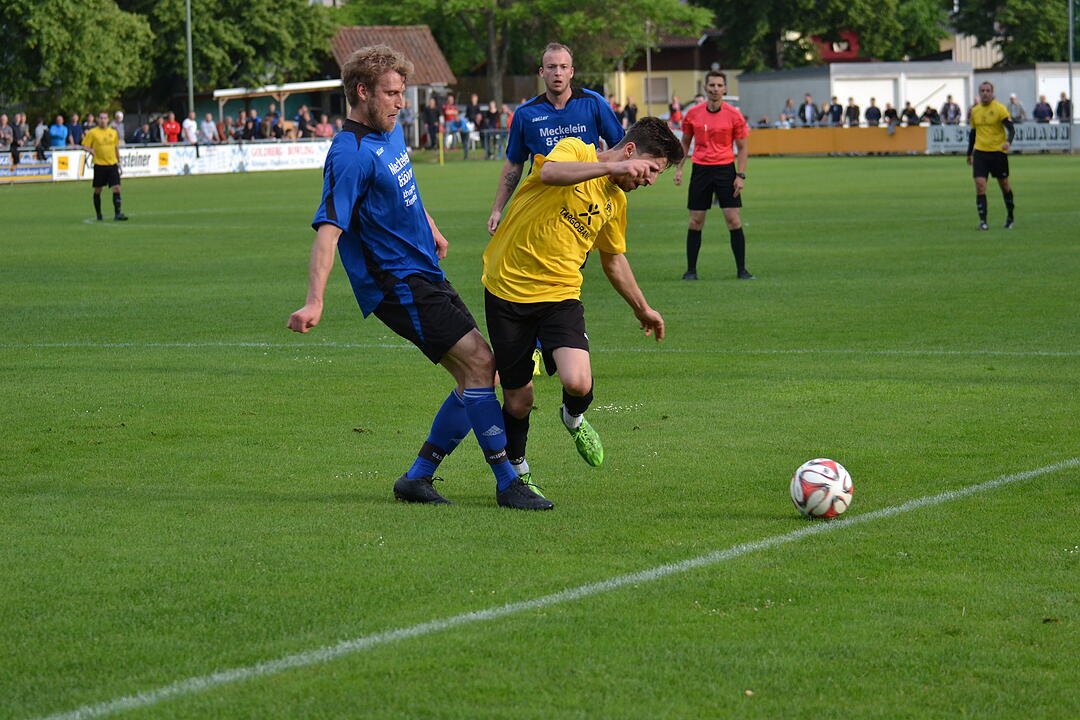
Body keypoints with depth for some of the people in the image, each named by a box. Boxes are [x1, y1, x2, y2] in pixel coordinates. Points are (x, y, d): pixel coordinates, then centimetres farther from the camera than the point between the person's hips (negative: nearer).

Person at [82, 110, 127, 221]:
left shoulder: (113, 132, 9)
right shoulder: (92, 133, -3)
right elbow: (85, 146, 0)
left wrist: (119, 162, 20)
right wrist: (90, 150, -22)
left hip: (112, 164, 2)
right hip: (99, 165, -2)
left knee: (116, 188, -9)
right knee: (98, 190, 7)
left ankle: (117, 213, -9)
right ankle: (98, 214, 21)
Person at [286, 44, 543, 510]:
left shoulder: (390, 133, 11)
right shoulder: (351, 154, -19)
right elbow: (329, 228, -27)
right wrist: (314, 302, -36)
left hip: (425, 276, 10)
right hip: (397, 284, -10)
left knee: (478, 375, 6)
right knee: (478, 362, -17)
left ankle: (417, 478, 12)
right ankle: (506, 482, -12)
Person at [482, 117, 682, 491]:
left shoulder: (615, 202, 12)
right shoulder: (574, 150, -7)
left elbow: (614, 259, 28)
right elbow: (549, 172, -32)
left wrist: (642, 308, 36)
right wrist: (612, 167, -36)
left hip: (560, 295, 4)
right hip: (508, 289, -4)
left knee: (578, 383, -21)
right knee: (518, 400, 3)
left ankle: (574, 418, 16)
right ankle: (517, 470, 32)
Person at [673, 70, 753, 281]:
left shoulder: (734, 115, -3)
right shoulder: (693, 114, 2)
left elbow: (742, 147, 2)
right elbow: (685, 142, 14)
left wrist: (741, 175, -6)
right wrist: (679, 168, 5)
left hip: (725, 168, -1)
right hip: (700, 169, 2)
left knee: (733, 220, -6)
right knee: (696, 221, 2)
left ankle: (741, 270, 2)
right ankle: (691, 270, 11)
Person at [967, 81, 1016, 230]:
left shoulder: (1000, 109, -7)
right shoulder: (975, 111, 9)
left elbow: (1011, 129, -11)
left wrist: (1008, 141, -31)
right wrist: (969, 153, 24)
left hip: (998, 151, -3)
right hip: (980, 151, 3)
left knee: (1004, 185, 9)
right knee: (980, 184, -12)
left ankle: (1010, 217, 29)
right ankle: (983, 220, -11)